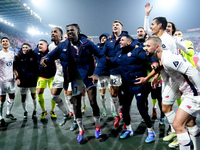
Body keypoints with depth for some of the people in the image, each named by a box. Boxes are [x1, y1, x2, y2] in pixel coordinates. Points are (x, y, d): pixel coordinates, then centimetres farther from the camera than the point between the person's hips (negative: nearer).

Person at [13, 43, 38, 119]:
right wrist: (17, 78, -1)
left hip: (32, 79, -1)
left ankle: (34, 111, 26)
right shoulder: (18, 57, 0)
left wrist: (36, 76, 0)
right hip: (22, 80, 1)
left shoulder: (33, 56, -2)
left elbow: (37, 67, 5)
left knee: (33, 95, 9)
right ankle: (25, 112, 24)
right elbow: (15, 68, 6)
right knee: (23, 96, 7)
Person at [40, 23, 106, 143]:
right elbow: (51, 55, 4)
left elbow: (102, 57, -8)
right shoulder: (63, 45, 0)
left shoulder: (87, 43, -8)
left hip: (88, 76, -3)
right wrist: (45, 59, -21)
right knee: (76, 105, 9)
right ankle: (81, 130, 29)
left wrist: (97, 73, -18)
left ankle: (98, 126, 22)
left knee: (93, 103, -5)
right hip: (75, 79, 3)